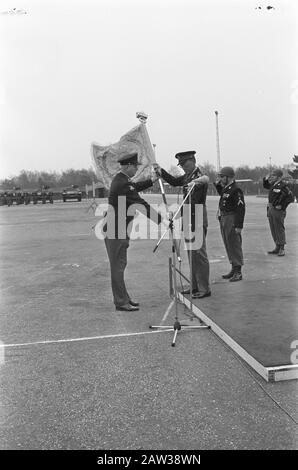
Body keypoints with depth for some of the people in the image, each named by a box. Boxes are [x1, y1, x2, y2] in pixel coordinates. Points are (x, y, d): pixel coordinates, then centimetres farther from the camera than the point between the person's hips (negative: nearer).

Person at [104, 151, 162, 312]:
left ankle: (124, 298, 25)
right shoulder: (122, 184, -21)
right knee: (117, 266, -2)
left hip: (120, 232, 10)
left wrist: (151, 181, 25)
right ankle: (121, 302, 7)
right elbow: (141, 204, -22)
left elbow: (135, 187, 31)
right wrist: (161, 219, -16)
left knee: (120, 265, 15)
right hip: (115, 232, -10)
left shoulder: (120, 179, 10)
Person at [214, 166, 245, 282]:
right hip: (223, 219, 10)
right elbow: (221, 194, 35)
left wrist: (239, 226, -23)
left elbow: (241, 208, -20)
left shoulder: (236, 190, -16)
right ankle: (233, 269, 26)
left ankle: (238, 272, 4)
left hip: (232, 220, -10)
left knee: (234, 246, -4)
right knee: (228, 246, 15)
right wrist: (217, 184, 17)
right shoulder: (225, 188, 11)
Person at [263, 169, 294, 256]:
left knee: (279, 229, -2)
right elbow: (265, 186, 31)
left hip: (278, 210, -8)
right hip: (270, 209, 8)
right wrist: (266, 179, 12)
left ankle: (282, 249, 5)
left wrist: (282, 206, -15)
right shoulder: (273, 184, 10)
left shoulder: (283, 185, -14)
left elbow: (290, 197, -17)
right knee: (273, 230, 13)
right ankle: (277, 247, 23)